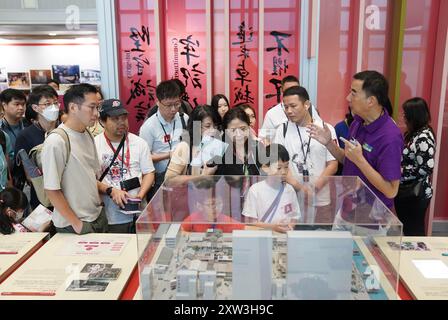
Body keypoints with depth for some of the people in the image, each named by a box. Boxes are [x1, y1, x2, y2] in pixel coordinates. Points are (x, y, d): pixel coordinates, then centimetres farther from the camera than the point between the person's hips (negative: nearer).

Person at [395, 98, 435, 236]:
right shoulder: (413, 133, 9)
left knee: (413, 232, 4)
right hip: (404, 192, 9)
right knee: (405, 229, 18)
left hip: (416, 195, -9)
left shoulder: (424, 137, -19)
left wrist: (398, 172, -18)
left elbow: (425, 168, -26)